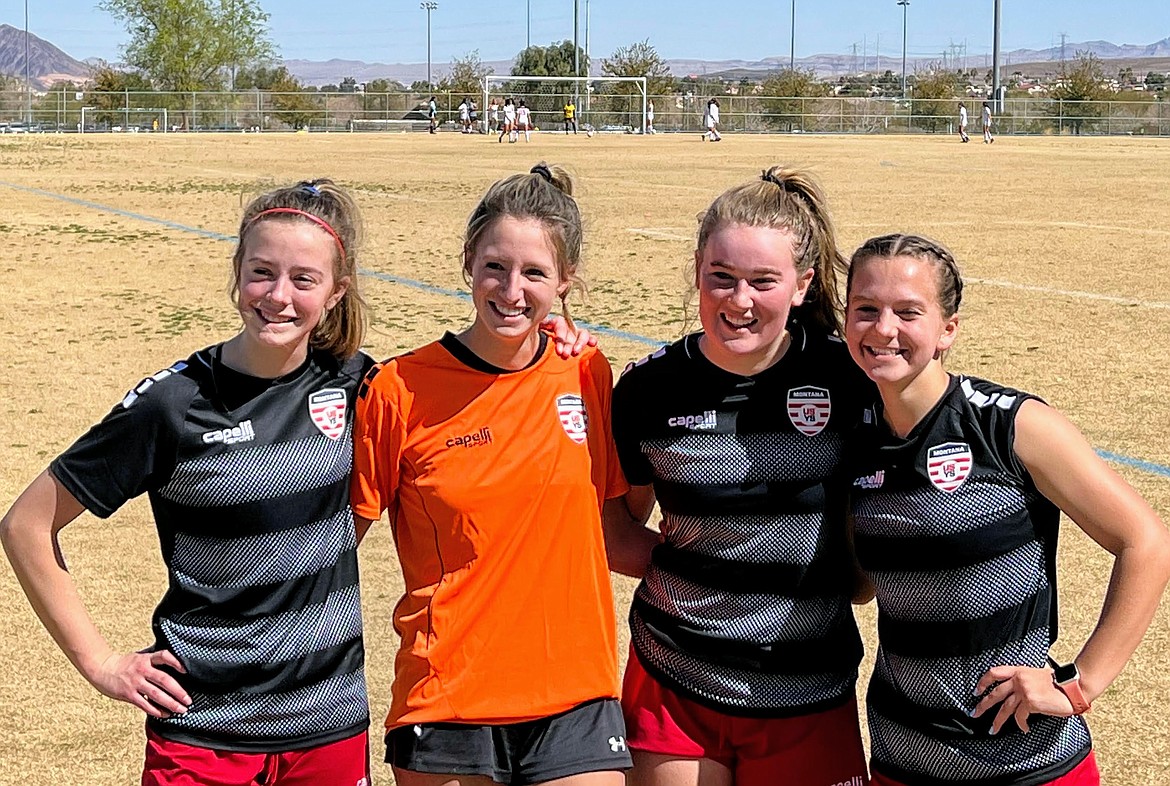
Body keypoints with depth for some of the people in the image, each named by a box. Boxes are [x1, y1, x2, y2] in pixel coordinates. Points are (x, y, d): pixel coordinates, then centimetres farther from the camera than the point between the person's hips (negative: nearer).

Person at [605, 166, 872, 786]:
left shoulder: (849, 374, -8)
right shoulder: (649, 387, -3)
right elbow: (615, 518, 10)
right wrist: (671, 562, -6)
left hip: (807, 697, -1)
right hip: (671, 689, 1)